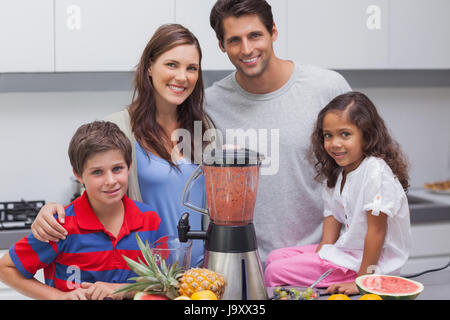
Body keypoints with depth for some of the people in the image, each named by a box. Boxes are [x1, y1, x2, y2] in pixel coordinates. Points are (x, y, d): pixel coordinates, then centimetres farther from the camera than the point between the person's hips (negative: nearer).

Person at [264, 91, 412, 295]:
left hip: (369, 259, -9)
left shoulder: (375, 171, -23)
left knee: (276, 272, -13)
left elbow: (377, 230, -23)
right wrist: (323, 251, -5)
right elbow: (333, 215, 9)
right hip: (346, 248, 9)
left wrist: (362, 280, -21)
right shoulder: (339, 172, 7)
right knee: (275, 257, 12)